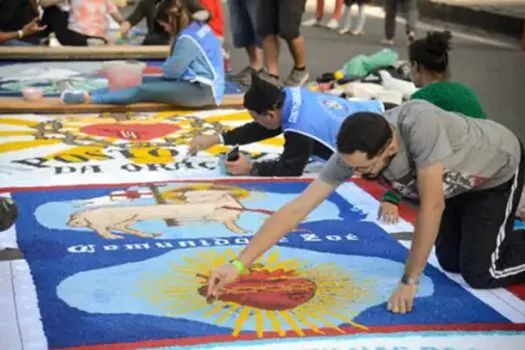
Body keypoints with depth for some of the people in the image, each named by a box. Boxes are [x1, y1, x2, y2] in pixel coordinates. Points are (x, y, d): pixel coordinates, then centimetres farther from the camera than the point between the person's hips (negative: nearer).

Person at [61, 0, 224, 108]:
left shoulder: (188, 38, -21)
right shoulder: (197, 26, 10)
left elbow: (172, 70, -15)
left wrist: (166, 65, 7)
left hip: (202, 90, -9)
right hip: (197, 82, 9)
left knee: (144, 91, -16)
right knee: (143, 82, 3)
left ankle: (88, 99, -21)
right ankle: (92, 94, -2)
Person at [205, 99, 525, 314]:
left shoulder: (420, 125, -46)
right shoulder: (353, 154, -28)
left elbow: (432, 206, -39)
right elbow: (297, 209, -28)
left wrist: (409, 282, -31)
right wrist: (238, 265, -33)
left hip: (499, 167, -5)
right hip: (458, 180, 6)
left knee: (480, 273, -9)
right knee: (451, 263, 12)